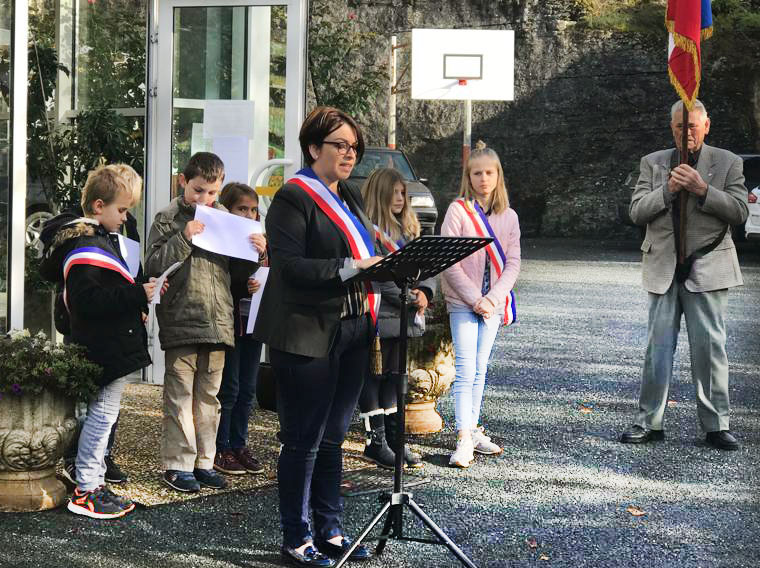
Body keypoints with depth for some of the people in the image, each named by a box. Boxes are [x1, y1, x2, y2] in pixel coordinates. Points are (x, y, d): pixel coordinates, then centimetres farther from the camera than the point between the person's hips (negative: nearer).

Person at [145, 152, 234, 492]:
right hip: (181, 322, -4)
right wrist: (183, 239, -20)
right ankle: (177, 465, 6)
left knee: (209, 396, 11)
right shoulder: (168, 219, -1)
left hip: (218, 323, 5)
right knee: (180, 396, -1)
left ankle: (203, 462, 19)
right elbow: (153, 265, -10)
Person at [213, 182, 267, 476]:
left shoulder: (260, 240, 12)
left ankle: (239, 445, 18)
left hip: (252, 322, 6)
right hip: (228, 321, -6)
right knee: (228, 388, -4)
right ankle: (220, 449, 5)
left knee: (247, 389, 10)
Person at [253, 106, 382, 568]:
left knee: (333, 437, 16)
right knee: (304, 440, 0)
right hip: (308, 335, -8)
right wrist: (350, 267, -27)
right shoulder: (293, 198, -10)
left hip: (353, 331, 8)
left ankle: (330, 531, 25)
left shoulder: (351, 198, 17)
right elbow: (289, 265, -20)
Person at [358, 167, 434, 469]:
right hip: (377, 317, -7)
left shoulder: (409, 229, 15)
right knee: (374, 376, 0)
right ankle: (376, 441, 6)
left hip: (404, 317, 8)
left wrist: (424, 292, -7)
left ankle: (393, 437, 20)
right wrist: (409, 298, -18)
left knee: (394, 375, 13)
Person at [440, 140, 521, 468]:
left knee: (480, 369, 10)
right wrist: (474, 299, -14)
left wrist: (493, 298, -10)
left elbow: (512, 264, 4)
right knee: (466, 370, -10)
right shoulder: (458, 210, -5)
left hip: (493, 304, 4)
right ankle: (464, 441, -12)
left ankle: (472, 430, 18)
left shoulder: (508, 217, 7)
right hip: (463, 303, -4)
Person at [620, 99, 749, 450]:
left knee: (709, 346, -2)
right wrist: (669, 189, -13)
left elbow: (740, 212, -3)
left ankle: (716, 425, 4)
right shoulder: (653, 163, 11)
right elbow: (637, 211, 2)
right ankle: (649, 422, 8)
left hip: (706, 269, -2)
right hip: (664, 269, 2)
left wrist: (703, 190, -16)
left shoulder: (727, 162, 5)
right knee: (657, 348, 3)